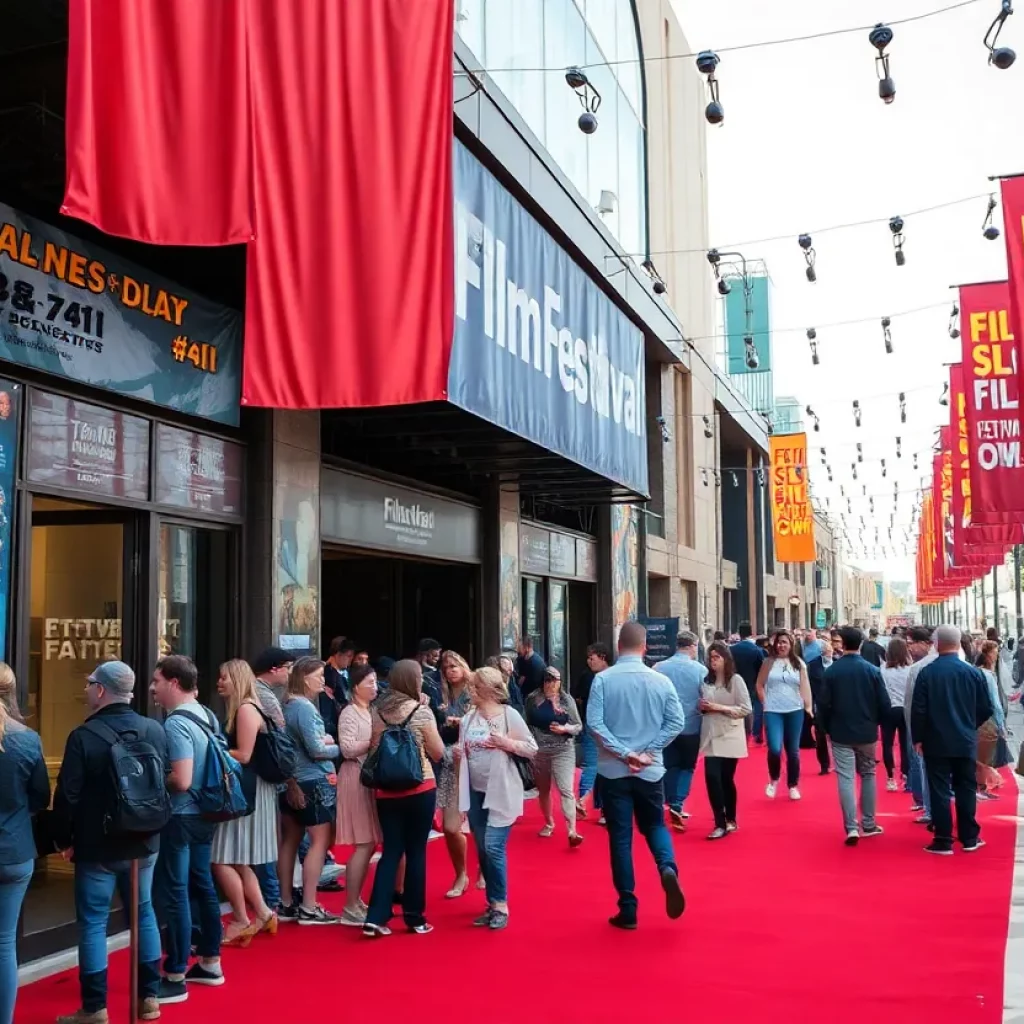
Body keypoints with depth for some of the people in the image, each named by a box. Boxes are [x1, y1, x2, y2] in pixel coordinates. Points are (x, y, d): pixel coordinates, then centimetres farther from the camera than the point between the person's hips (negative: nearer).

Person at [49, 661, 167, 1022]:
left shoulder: (83, 736, -16)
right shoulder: (155, 730, -1)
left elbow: (67, 795, -14)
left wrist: (63, 838, 0)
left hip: (97, 846, -5)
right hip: (144, 842, 5)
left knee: (93, 922, 5)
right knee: (144, 913, 16)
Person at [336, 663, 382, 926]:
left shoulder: (371, 712, 16)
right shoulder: (349, 713, -9)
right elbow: (348, 749, -19)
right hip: (357, 778, -9)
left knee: (369, 844, 9)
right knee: (364, 844, -9)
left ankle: (356, 901, 18)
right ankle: (350, 909, -4)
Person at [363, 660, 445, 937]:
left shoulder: (377, 711, 3)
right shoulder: (421, 711, -10)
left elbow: (373, 750, 13)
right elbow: (438, 753, -3)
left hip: (386, 790, 4)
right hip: (419, 789, -4)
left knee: (391, 851, 9)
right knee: (416, 852, 7)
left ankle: (376, 917, 0)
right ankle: (414, 917, 14)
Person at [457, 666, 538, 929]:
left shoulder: (509, 715, -9)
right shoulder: (468, 719, 5)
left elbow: (532, 748, -7)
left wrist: (507, 743, -19)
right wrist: (457, 753, -4)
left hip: (501, 792, -6)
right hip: (475, 792, 6)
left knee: (493, 848, -10)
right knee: (482, 851, 11)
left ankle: (501, 906, 5)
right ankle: (492, 904, 23)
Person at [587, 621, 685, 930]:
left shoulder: (603, 679, -7)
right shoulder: (660, 680, -1)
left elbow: (594, 722, -15)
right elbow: (676, 723, -5)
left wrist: (623, 753, -12)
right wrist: (648, 752, -4)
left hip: (613, 770, -1)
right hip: (650, 770, 1)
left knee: (620, 837, 6)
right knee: (654, 825, 19)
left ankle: (627, 910, 9)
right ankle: (668, 869, -10)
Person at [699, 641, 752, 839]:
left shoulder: (736, 680, -6)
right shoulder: (706, 681, 9)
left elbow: (746, 709, -10)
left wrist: (720, 708, -17)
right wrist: (702, 707, -3)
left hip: (730, 736, -4)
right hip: (711, 736, 4)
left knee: (726, 779, 5)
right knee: (712, 778, -7)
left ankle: (730, 820, 19)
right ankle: (721, 823, 1)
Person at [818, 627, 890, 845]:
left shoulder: (831, 671, -7)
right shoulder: (872, 670, -5)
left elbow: (824, 704, -5)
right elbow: (884, 703, -3)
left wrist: (828, 727, 10)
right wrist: (878, 722, 15)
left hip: (841, 733, -2)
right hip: (867, 732, 2)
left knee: (845, 779, -2)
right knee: (868, 775, 16)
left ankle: (851, 827, -10)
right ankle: (868, 825, 20)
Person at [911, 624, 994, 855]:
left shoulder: (926, 673, -11)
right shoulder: (973, 672, -4)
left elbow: (918, 710, -11)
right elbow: (986, 709, 1)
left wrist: (918, 738, 1)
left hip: (936, 742, -2)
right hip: (965, 742, 2)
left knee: (940, 791, 2)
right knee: (966, 789, 13)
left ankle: (943, 841, 3)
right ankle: (969, 838, 19)